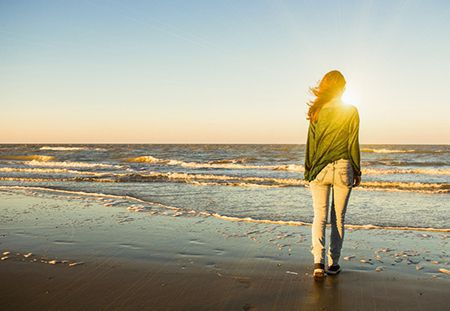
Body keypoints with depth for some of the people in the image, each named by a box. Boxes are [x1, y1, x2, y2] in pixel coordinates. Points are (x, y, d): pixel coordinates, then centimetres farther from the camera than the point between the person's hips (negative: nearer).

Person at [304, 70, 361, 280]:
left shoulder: (317, 111, 0)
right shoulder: (351, 112, -3)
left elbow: (311, 142, 2)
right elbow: (353, 144, -1)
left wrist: (309, 170, 10)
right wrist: (357, 171, 8)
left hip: (319, 169, 1)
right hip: (343, 168, 0)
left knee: (319, 216, 5)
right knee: (338, 218, 10)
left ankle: (318, 261, -10)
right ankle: (333, 263, 17)